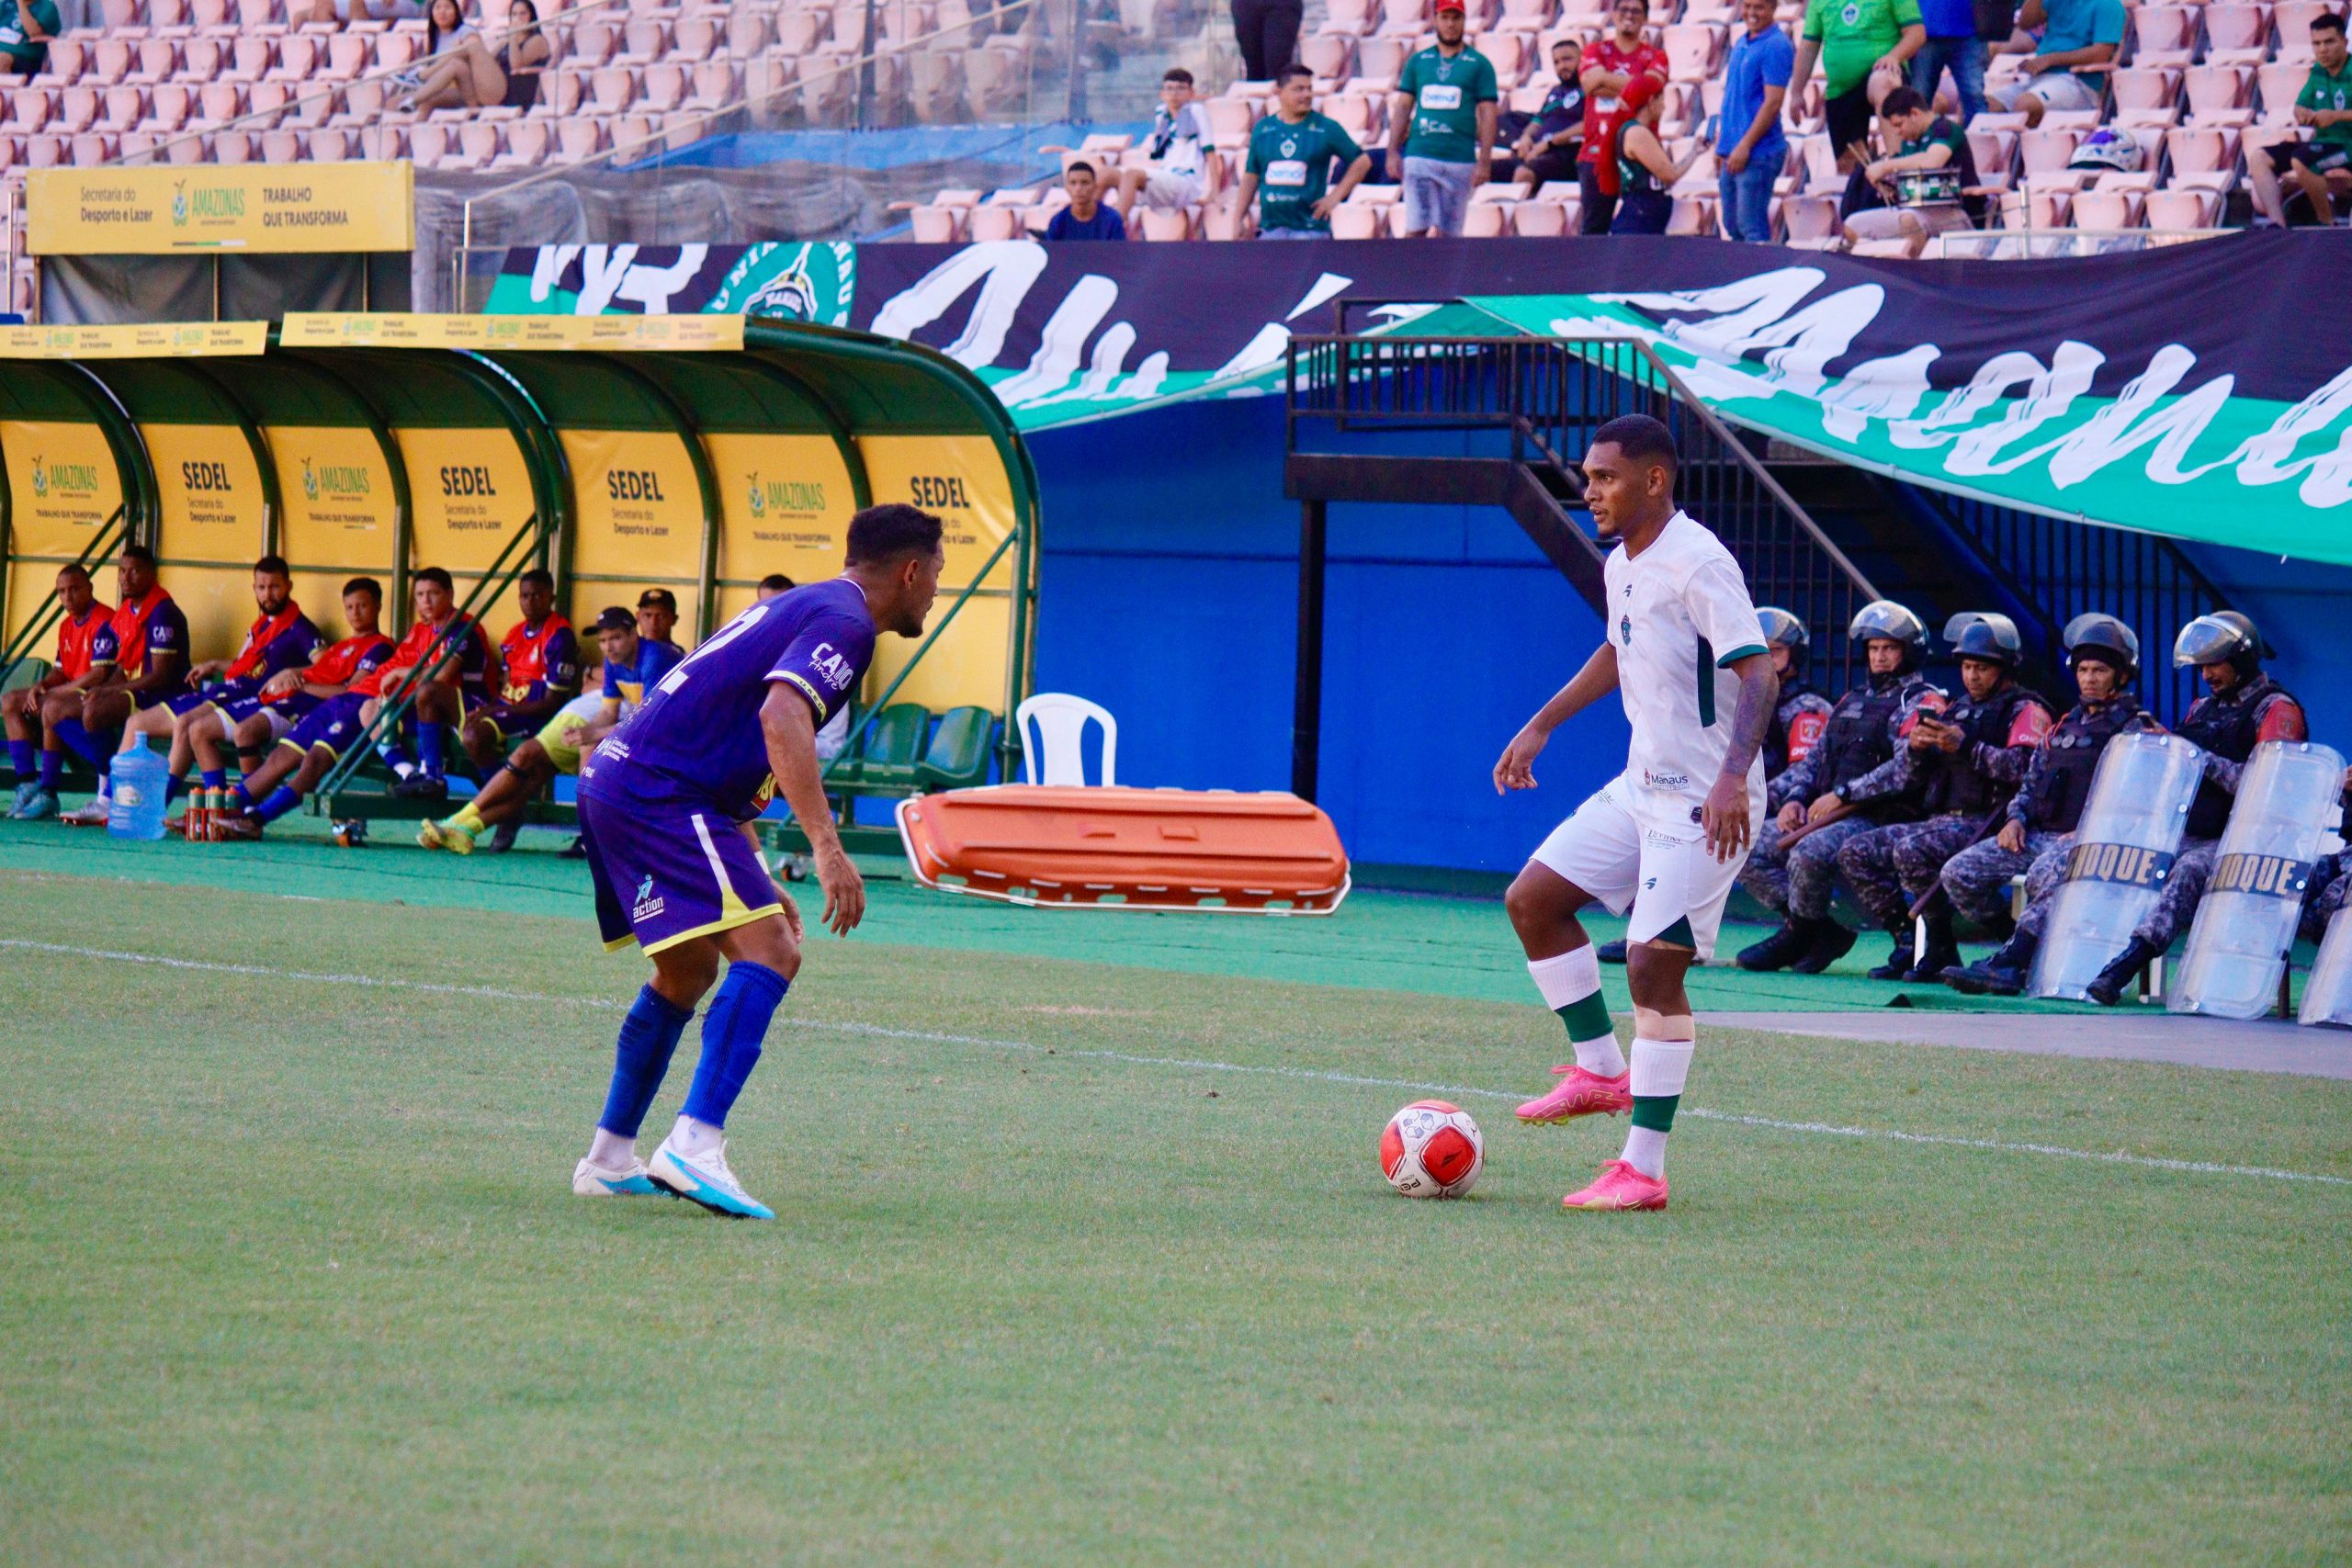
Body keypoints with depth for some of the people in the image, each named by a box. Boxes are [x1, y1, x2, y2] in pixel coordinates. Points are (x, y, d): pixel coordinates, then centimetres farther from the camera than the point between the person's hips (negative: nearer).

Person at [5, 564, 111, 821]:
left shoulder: (104, 621, -14)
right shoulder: (67, 625, 16)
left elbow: (99, 675, -20)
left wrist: (50, 692, -17)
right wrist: (40, 686, -6)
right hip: (71, 693, 10)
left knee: (52, 708, -35)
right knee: (10, 702, 2)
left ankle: (47, 795, -30)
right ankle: (28, 782, -10)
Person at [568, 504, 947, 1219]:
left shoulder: (801, 607, 24)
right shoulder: (843, 620, -8)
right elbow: (781, 714, -26)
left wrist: (755, 880, 31)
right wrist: (827, 846, -31)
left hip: (614, 777, 10)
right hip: (660, 791, -10)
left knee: (688, 973, 23)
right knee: (768, 952, -18)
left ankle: (609, 1159, 29)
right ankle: (693, 1146, -31)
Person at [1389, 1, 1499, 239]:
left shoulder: (1479, 64, 5)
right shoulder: (1418, 61, 12)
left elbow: (1487, 114, 1)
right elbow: (1403, 107, 12)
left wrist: (1485, 161, -7)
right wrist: (1392, 151, 1)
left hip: (1460, 160, -1)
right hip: (1420, 155, 1)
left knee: (1447, 232, 1)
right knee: (1416, 228, -9)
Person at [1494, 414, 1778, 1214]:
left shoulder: (1698, 563, -19)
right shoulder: (1622, 565, 9)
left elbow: (1755, 672, -26)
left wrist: (1732, 778, -38)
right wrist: (1540, 726, 29)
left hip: (1703, 803, -9)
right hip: (1640, 786, 9)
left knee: (1654, 964, -13)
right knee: (1532, 899, 8)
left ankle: (1644, 1171, -8)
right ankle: (1600, 1069, 19)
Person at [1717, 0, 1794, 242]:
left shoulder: (1776, 46, -11)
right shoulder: (1741, 44, 15)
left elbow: (1773, 102, -17)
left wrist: (1745, 145, -19)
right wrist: (1721, 143, 16)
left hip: (1758, 153, -9)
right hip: (1732, 153, 9)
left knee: (1753, 229, -8)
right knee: (1732, 226, 12)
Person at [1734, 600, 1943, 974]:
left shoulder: (1921, 702, -3)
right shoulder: (1854, 699, 24)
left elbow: (1906, 768, -18)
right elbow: (1816, 757, 24)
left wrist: (1842, 795, -18)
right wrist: (1795, 799, 4)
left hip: (1881, 817, -9)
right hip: (1826, 814, 9)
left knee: (1809, 854, -35)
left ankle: (1801, 931, -10)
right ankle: (1818, 930, -8)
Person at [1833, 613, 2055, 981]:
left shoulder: (2025, 711, 1)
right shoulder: (1959, 710, 24)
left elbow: (2024, 766, -19)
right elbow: (1914, 777, 23)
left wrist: (1967, 747, -22)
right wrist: (1917, 749, 0)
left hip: (1987, 823, -9)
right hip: (1939, 821, 9)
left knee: (1911, 850, -34)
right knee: (1856, 854, -6)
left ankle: (1942, 950, -21)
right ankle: (1907, 943, -4)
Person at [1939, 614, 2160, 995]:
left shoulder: (2134, 728, 2)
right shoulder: (2065, 726, 25)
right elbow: (2031, 782, 27)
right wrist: (2016, 818, 6)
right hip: (2037, 834, 8)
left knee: (2046, 874, -41)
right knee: (1958, 873, -9)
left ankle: (2009, 964, -46)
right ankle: (2021, 943, -2)